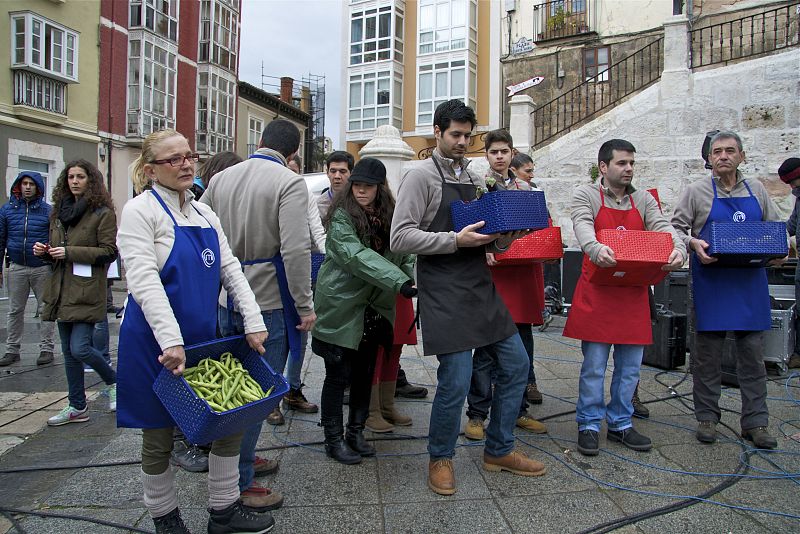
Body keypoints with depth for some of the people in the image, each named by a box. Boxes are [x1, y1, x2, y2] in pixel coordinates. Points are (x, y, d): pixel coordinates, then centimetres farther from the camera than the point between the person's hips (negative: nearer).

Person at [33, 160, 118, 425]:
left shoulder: (103, 213, -7)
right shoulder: (60, 211, 15)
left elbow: (109, 252, -13)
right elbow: (56, 251, 24)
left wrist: (70, 252, -18)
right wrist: (45, 251, 2)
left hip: (87, 291, -7)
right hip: (62, 291, 8)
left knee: (79, 348, -12)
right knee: (68, 351, 11)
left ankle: (113, 382, 16)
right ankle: (77, 407, 22)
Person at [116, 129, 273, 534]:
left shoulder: (204, 213, 10)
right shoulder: (141, 210, -9)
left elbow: (230, 269, 7)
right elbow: (143, 280, -20)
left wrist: (253, 322, -2)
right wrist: (170, 341, -29)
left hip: (204, 338, 6)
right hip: (154, 344, -6)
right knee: (159, 437, 9)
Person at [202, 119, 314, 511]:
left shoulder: (221, 179, 8)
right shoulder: (290, 183, -11)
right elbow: (295, 250, -21)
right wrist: (305, 305, -14)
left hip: (226, 299, 7)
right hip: (267, 302, -6)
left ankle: (241, 458, 37)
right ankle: (238, 484, 12)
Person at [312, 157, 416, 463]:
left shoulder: (388, 216, 6)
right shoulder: (342, 215, -14)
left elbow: (402, 254, 10)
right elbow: (356, 255, -27)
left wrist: (415, 277, -9)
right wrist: (400, 281, -35)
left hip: (374, 307, 6)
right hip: (341, 305, -6)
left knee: (365, 372, 14)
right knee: (339, 375, 2)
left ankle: (356, 433, 29)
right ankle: (333, 440, 17)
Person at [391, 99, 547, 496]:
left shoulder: (474, 179, 17)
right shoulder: (420, 177, -5)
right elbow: (400, 238, -13)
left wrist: (505, 239, -2)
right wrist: (455, 240, -21)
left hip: (482, 288, 8)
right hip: (444, 293, -7)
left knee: (516, 365, 10)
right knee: (456, 381, -7)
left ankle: (498, 451, 29)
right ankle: (440, 458, 20)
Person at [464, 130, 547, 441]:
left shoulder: (525, 188, 16)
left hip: (524, 272, 5)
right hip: (492, 272, -5)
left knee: (522, 348, 11)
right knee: (487, 349, -4)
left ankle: (519, 411, 24)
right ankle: (476, 415, 6)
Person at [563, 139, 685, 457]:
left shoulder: (644, 200, 14)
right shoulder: (586, 195, 0)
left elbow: (663, 228, -1)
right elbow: (583, 227, -19)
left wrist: (678, 250, -23)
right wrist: (596, 249, -41)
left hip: (634, 293, 5)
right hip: (597, 291, -4)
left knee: (630, 366, 10)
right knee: (594, 365, 1)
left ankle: (620, 424, 25)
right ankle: (589, 425, 14)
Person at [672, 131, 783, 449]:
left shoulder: (756, 191, 11)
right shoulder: (697, 192, 1)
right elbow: (675, 228, 0)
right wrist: (693, 243, -19)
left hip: (751, 282, 3)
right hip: (710, 282, -2)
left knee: (753, 352, 5)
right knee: (707, 352, 4)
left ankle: (755, 423, 16)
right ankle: (707, 418, 17)